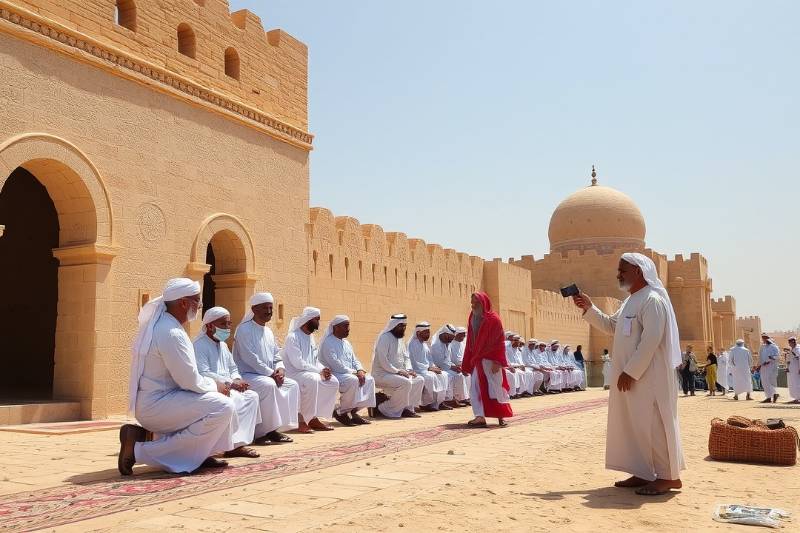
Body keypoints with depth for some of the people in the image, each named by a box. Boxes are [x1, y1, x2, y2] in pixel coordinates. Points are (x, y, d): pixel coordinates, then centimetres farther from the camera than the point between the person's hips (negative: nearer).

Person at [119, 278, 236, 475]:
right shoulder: (171, 333, -22)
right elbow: (189, 381, -20)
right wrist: (215, 386, -2)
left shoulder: (159, 324, 11)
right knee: (223, 407, -19)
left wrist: (214, 385, 8)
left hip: (151, 400, 10)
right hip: (156, 405, -10)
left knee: (220, 397, 17)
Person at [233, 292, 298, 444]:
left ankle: (274, 428, -7)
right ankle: (261, 432, -25)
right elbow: (249, 358, -19)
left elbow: (277, 356, 18)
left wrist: (280, 368, -5)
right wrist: (270, 373, -19)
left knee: (292, 385, -7)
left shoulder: (269, 332, 16)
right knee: (268, 385, -33)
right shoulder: (244, 329, -10)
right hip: (246, 374, -8)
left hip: (268, 375, 9)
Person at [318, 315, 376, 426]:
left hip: (350, 374, 9)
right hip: (333, 375, -9)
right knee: (353, 381, -34)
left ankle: (354, 411, -5)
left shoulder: (346, 343, 19)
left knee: (369, 380, -10)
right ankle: (341, 412, -17)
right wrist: (354, 372, -19)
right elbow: (335, 364, -19)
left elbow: (354, 360, 18)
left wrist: (360, 370, -5)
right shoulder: (328, 342, -10)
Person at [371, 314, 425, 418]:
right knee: (406, 383, -30)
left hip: (396, 373, 9)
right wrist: (398, 371, -22)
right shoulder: (384, 337, -15)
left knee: (420, 380, 1)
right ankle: (384, 409, -18)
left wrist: (409, 369, -1)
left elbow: (406, 357, 18)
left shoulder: (399, 338, 14)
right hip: (382, 374, -9)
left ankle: (407, 408, 2)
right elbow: (382, 361, -22)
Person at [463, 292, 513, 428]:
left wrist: (497, 361, -19)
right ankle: (480, 417, 5)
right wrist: (466, 364, 10)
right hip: (477, 361, 6)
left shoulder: (493, 319, -8)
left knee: (495, 388, -1)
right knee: (476, 389, 2)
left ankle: (501, 417, 9)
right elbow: (470, 344, 12)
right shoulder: (472, 319, 10)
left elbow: (499, 342, -11)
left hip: (490, 361, -6)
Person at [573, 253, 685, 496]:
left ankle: (668, 477, 5)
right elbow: (611, 326, 25)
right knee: (633, 424, 12)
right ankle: (644, 473, 21)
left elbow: (651, 341, -22)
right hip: (632, 374, 10)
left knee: (652, 424, -4)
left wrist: (630, 371, -21)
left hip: (649, 376, -10)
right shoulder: (631, 301, 15)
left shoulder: (653, 300, -15)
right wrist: (589, 308, 12)